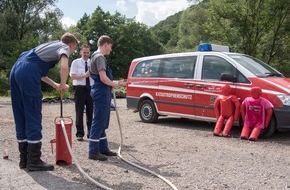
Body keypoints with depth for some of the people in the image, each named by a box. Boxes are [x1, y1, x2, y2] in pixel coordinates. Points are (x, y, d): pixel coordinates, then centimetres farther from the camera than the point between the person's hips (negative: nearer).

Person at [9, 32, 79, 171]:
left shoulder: (52, 45, 31)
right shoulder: (64, 47, 6)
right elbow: (64, 66, -17)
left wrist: (55, 85, 33)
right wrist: (63, 84, 0)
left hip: (16, 69, 9)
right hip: (28, 73, -9)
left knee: (20, 117, 11)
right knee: (33, 118, -4)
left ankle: (24, 159, 17)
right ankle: (34, 161, 0)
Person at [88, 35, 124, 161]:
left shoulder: (97, 56, 19)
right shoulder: (99, 57, -13)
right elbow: (103, 78, -20)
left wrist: (112, 83, 13)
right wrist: (114, 84, -4)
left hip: (103, 93, 11)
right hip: (101, 93, -11)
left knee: (103, 122, 14)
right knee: (98, 122, -7)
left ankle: (103, 148, 23)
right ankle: (93, 152, -2)